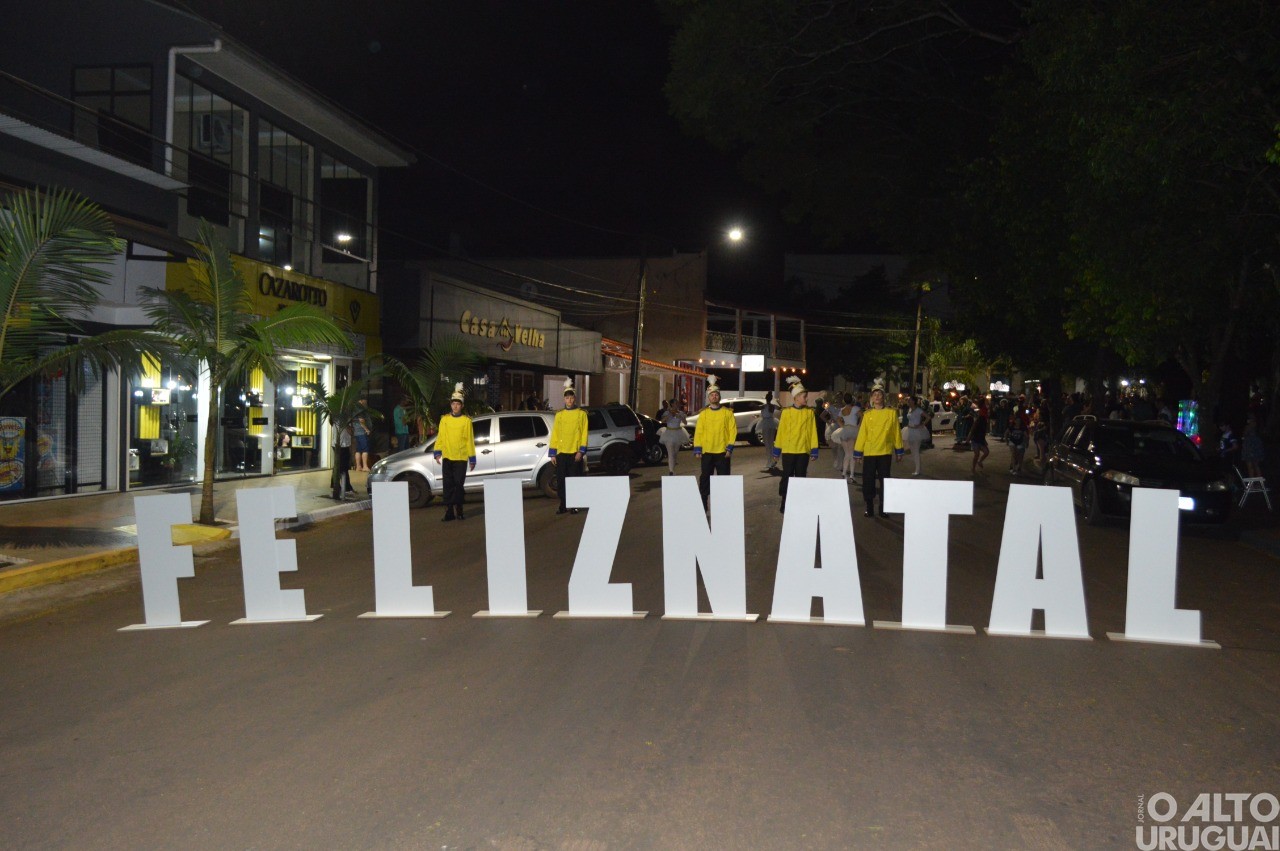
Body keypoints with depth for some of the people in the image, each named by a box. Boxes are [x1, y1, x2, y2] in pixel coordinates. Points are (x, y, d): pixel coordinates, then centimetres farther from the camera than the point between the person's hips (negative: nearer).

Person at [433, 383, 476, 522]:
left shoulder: (466, 420, 3)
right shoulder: (444, 419, 8)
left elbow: (470, 440, 3)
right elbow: (440, 437, 7)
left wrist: (472, 458, 1)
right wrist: (437, 452, -5)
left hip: (461, 458, -2)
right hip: (447, 457, 2)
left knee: (459, 484, -1)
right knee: (448, 485, 3)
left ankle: (459, 510, 10)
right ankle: (448, 512, 6)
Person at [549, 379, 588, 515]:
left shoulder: (581, 414, 2)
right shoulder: (559, 414, 10)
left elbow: (584, 433, -2)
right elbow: (555, 434, 9)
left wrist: (581, 451, -10)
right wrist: (552, 453, 4)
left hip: (575, 453, -3)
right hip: (561, 453, 3)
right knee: (561, 481, 4)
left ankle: (575, 506, 11)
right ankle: (563, 506, 13)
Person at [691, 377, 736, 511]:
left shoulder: (727, 412, 2)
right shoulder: (703, 413, 6)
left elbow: (733, 430, -2)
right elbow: (698, 432, 3)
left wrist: (730, 448, -9)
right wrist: (697, 449, -4)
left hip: (723, 452, -1)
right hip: (707, 452, 1)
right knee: (705, 479, 4)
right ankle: (703, 507, 11)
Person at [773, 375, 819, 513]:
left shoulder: (810, 412, 2)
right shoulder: (786, 412, -2)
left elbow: (813, 431, 2)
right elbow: (781, 431, 1)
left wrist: (814, 450, -1)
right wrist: (777, 450, 0)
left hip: (803, 450, 1)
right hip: (788, 450, -1)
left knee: (801, 477, 7)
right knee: (787, 477, 4)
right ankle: (785, 504, 12)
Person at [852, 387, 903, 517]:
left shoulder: (891, 413, 2)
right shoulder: (867, 414, 4)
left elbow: (896, 433, 5)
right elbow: (862, 433, 4)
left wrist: (899, 451, 6)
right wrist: (858, 452, 2)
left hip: (885, 453, 0)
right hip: (869, 453, 1)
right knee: (868, 481, 1)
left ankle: (884, 509, 14)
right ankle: (869, 508, 13)